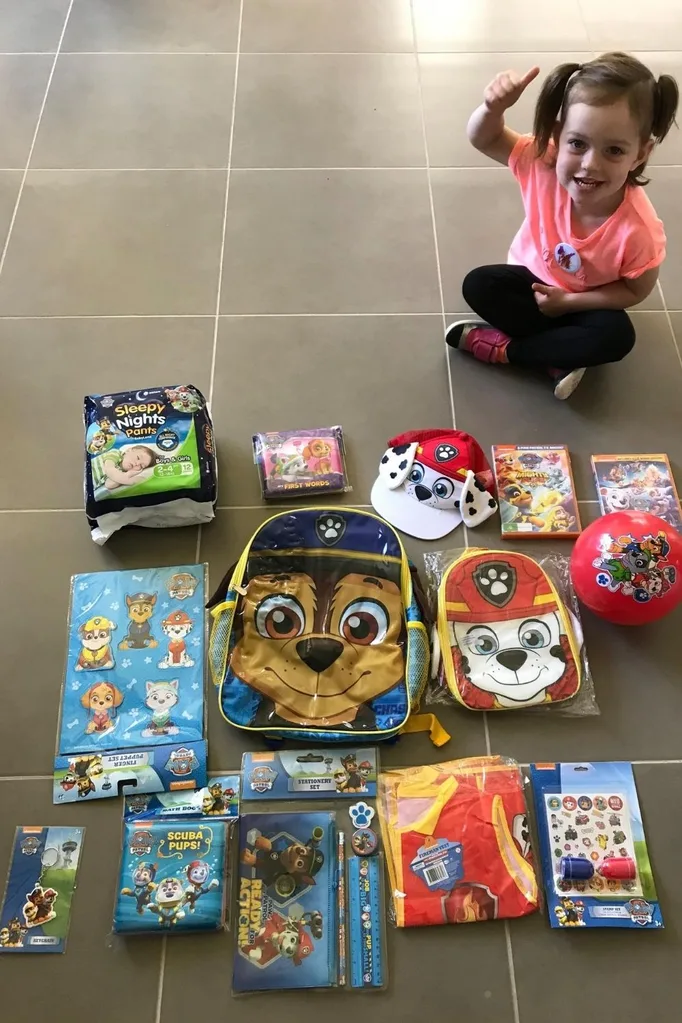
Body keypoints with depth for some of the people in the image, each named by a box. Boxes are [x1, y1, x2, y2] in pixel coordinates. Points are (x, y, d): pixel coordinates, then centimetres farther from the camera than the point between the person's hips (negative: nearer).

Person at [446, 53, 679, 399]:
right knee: (478, 285, -23)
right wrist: (493, 107, -40)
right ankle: (557, 359, -20)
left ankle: (503, 348, -18)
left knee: (617, 335, -31)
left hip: (586, 301, -2)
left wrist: (569, 301, -23)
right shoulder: (543, 162, -27)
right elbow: (483, 139, -17)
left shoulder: (638, 229, -33)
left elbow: (636, 291, -17)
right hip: (535, 279, 2)